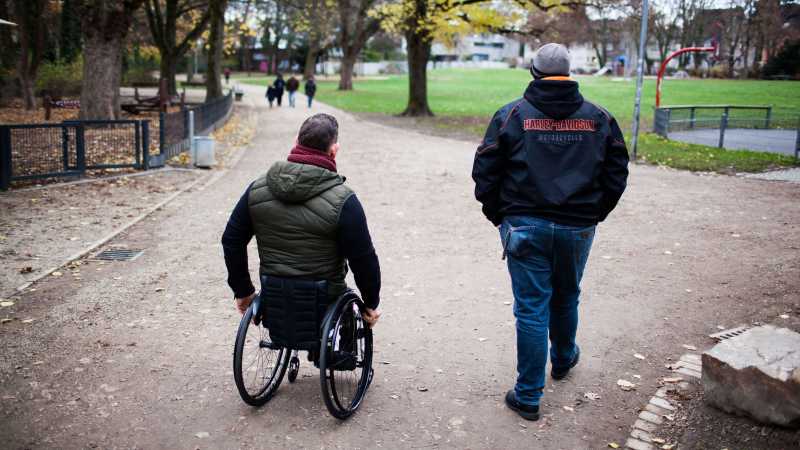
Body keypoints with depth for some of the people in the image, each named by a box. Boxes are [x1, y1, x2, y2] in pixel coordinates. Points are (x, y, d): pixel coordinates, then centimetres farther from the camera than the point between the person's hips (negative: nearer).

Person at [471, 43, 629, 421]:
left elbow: (485, 174, -3)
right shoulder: (598, 118, 4)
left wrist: (499, 216, 9)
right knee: (566, 299, 24)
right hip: (578, 229, 3)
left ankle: (528, 396, 9)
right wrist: (593, 215, 16)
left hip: (526, 227, -2)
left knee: (531, 308, 3)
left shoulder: (512, 114, -4)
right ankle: (563, 359, 48)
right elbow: (616, 176, 7)